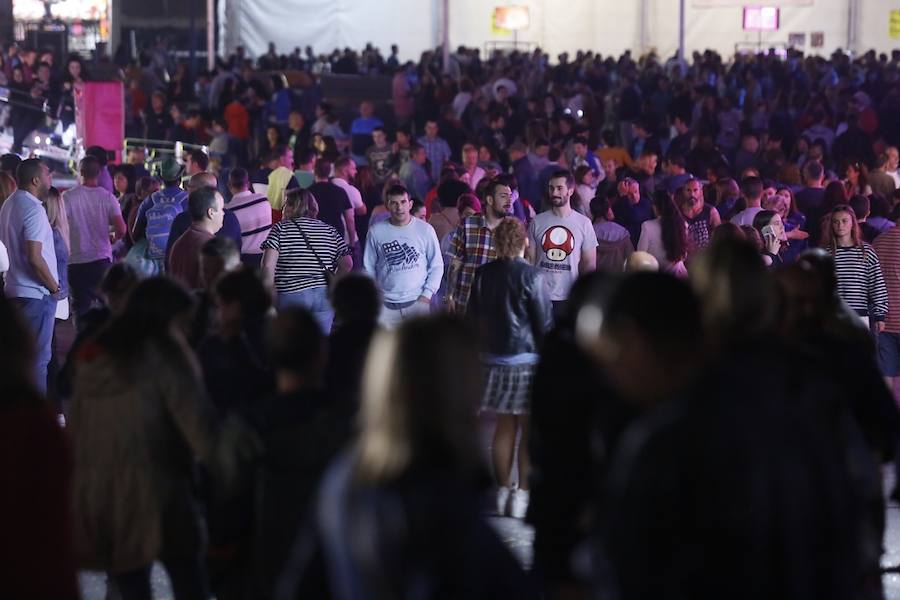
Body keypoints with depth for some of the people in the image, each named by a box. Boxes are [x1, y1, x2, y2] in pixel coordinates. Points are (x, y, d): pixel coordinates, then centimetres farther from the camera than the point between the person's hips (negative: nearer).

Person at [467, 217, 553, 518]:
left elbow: (472, 316, 11)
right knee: (529, 428, 3)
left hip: (493, 358, 5)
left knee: (505, 426, 14)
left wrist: (480, 349, 23)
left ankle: (502, 491, 18)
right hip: (527, 358, -5)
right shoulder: (530, 276, -13)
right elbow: (545, 323, -10)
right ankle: (523, 494, 3)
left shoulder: (483, 274, 2)